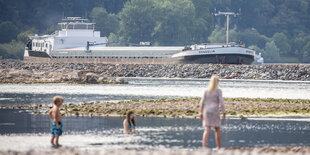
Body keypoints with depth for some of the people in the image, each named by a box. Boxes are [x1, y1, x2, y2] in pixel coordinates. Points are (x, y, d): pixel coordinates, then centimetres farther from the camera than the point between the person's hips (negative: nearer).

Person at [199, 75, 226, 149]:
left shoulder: (206, 91, 2)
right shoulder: (218, 91, -7)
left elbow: (202, 103, 0)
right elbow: (221, 103, -11)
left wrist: (201, 113, 8)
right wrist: (224, 113, -3)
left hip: (207, 112, 2)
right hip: (215, 112, -2)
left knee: (207, 131, -4)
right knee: (217, 130, 15)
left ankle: (204, 148, -22)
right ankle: (219, 148, 23)